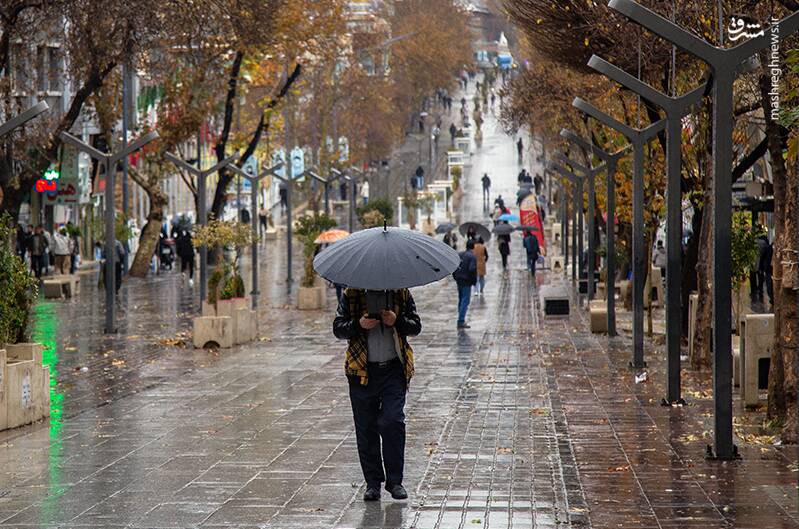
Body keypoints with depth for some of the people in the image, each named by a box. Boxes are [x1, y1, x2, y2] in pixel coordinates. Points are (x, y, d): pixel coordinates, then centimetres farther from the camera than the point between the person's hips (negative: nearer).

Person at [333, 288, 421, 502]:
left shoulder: (401, 294, 6)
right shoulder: (351, 295, 3)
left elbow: (416, 326, 5)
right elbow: (338, 328, 1)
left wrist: (397, 321, -15)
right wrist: (358, 325, -19)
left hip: (394, 369, -1)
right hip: (362, 371, 1)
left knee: (392, 422, -11)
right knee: (366, 429, 4)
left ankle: (395, 480, 1)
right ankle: (372, 482, 15)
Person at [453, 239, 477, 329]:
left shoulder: (459, 255, 8)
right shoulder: (472, 257, -14)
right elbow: (472, 270, -23)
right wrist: (474, 281, -10)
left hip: (459, 280, 7)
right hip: (466, 282, -7)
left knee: (461, 300, 18)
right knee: (465, 301, -5)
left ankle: (461, 320, 25)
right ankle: (461, 322, -10)